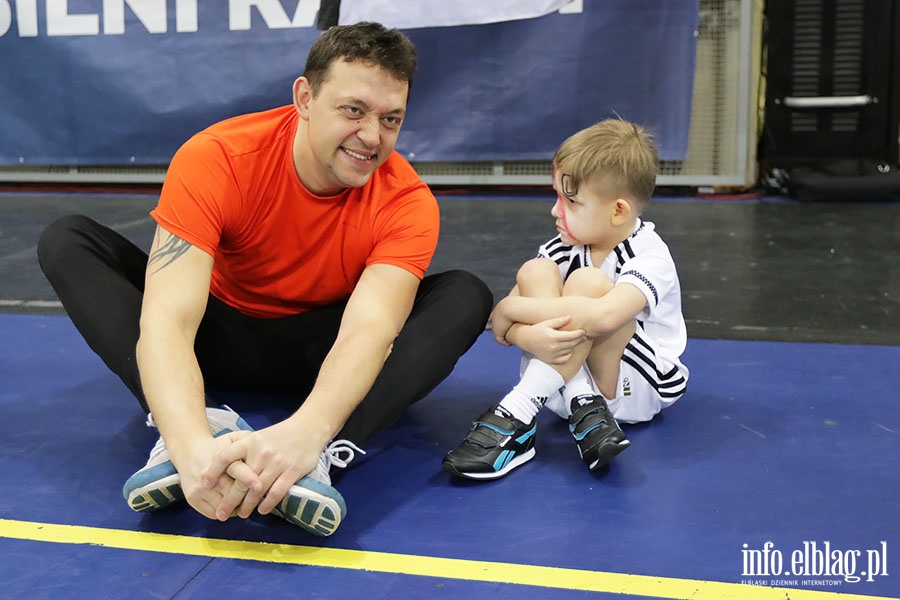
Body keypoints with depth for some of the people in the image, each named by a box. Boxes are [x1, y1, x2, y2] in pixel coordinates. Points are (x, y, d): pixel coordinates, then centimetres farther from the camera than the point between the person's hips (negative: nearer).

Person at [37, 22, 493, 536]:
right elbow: (166, 321, -35)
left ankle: (324, 454, -43)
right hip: (224, 339, 0)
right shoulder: (215, 159, -25)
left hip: (323, 355, 0)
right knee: (69, 242, -19)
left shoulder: (407, 202, -22)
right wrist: (191, 443, -54)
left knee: (466, 296, -24)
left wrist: (306, 432, -57)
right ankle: (208, 428, -37)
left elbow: (369, 329, -35)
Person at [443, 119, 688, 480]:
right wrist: (529, 338, -37)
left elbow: (604, 316, -42)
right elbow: (502, 321, -12)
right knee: (534, 272, -18)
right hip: (569, 378, 5)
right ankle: (584, 411, -26)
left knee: (587, 282, -29)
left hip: (638, 389, -5)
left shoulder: (650, 257, -20)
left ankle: (517, 414, -33)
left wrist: (512, 309, -32)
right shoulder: (564, 249, -4)